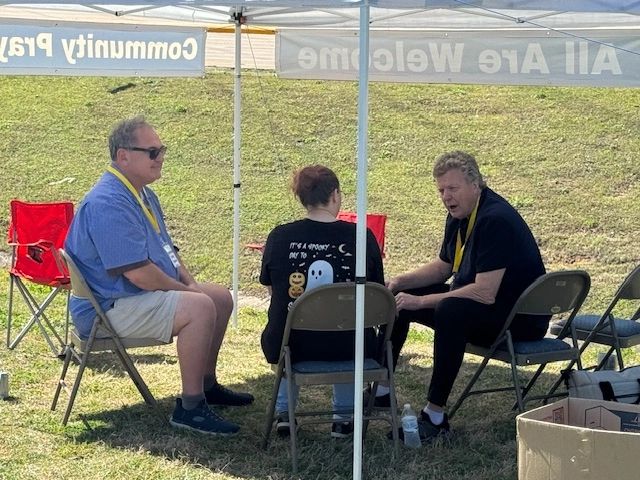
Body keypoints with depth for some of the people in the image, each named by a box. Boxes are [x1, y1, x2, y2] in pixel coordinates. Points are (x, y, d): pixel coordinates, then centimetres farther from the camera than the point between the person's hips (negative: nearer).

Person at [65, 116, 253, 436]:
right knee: (200, 307, -28)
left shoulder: (143, 194, 12)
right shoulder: (109, 203, -24)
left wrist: (190, 284, 4)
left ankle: (206, 385, 25)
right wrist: (186, 290, -13)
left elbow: (166, 249, 22)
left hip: (148, 293, 11)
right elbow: (138, 273, -27)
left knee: (221, 298, 13)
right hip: (110, 308, -11)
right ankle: (190, 408, -23)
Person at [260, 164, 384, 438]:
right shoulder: (361, 237, -7)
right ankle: (344, 417, 30)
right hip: (346, 348, -1)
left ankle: (284, 413, 33)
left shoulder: (279, 237, -6)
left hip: (290, 347, 1)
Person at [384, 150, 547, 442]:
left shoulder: (495, 220, -26)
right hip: (470, 302, 10)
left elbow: (485, 293, -31)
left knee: (450, 311, -38)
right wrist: (401, 282, 0)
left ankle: (435, 418, -32)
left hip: (521, 319, -10)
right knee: (397, 297, 8)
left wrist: (421, 301, -27)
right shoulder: (459, 215, 4)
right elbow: (442, 268, 18)